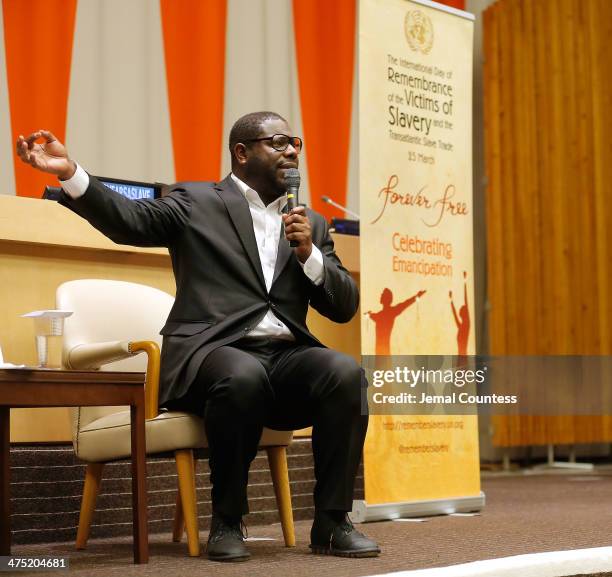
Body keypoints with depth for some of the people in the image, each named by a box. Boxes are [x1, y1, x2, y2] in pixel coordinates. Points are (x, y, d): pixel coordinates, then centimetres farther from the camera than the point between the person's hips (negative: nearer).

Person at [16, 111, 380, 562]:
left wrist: (309, 253, -2)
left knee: (348, 373, -26)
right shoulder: (196, 202, 11)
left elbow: (344, 308, 16)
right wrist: (70, 173, -22)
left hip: (287, 357, 4)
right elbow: (132, 220, -7)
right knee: (244, 377, -37)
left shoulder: (312, 223, 21)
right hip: (214, 352, -4)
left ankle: (332, 522, -16)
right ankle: (227, 521, -17)